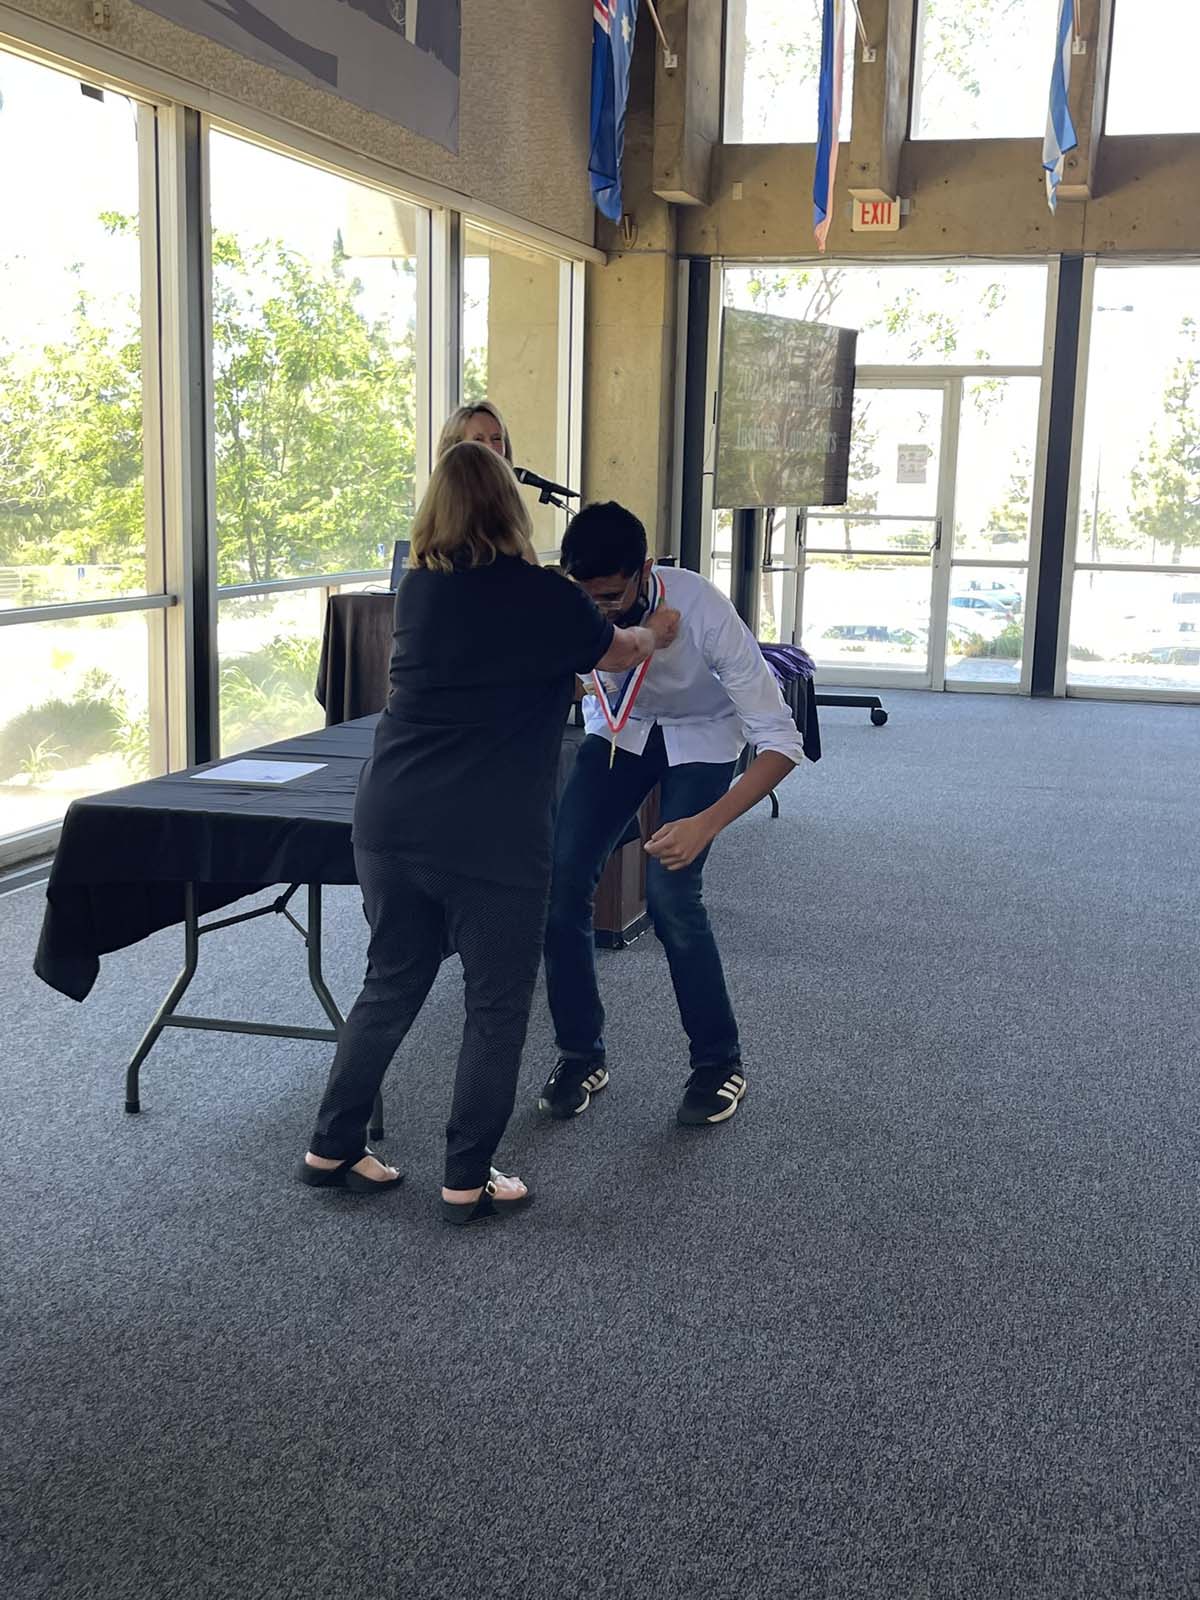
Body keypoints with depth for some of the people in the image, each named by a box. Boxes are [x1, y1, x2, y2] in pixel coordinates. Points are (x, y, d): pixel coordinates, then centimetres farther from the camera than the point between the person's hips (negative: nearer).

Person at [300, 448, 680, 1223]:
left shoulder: (418, 588, 8)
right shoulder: (545, 597, -6)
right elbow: (618, 652, 14)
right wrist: (656, 634, 36)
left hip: (393, 819, 5)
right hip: (493, 836, -5)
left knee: (391, 986, 19)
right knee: (497, 1005, 9)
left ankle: (333, 1148, 28)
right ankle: (469, 1180, 17)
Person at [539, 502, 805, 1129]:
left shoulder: (700, 609, -38)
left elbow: (780, 741, -36)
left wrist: (707, 823, -49)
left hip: (699, 740, -3)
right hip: (617, 727, 3)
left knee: (670, 895, -19)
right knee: (561, 877, -12)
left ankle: (719, 1061, 5)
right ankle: (581, 1053, 8)